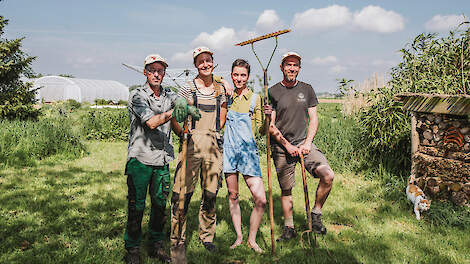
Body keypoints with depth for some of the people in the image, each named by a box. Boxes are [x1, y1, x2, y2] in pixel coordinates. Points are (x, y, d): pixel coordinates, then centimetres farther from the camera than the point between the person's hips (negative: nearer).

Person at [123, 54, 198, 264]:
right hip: (140, 159, -4)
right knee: (136, 206, 1)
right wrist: (173, 111, -29)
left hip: (162, 160, 5)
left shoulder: (170, 96, 12)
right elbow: (151, 122, -17)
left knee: (160, 204, 11)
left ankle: (156, 245, 26)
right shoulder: (137, 95, -4)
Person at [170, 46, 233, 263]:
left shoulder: (220, 89, 12)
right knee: (182, 193, -6)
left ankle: (207, 236, 26)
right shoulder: (188, 88, 1)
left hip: (214, 144, 3)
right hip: (192, 143, -3)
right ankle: (177, 239, 7)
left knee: (210, 194, 9)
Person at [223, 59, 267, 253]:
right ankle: (238, 236, 26)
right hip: (229, 149, 2)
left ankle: (252, 239, 11)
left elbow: (261, 129, 3)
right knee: (233, 195, 9)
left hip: (248, 150, -2)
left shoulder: (255, 98, 3)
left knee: (261, 200, -8)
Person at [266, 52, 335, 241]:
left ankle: (315, 215, 3)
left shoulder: (307, 90, 11)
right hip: (281, 147, -2)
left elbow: (313, 119, 9)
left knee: (328, 175, -17)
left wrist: (307, 143, -5)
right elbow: (270, 125, -2)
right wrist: (287, 145, -10)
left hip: (304, 142, 2)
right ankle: (288, 228, 21)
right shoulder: (273, 92, 1)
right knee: (286, 190, 3)